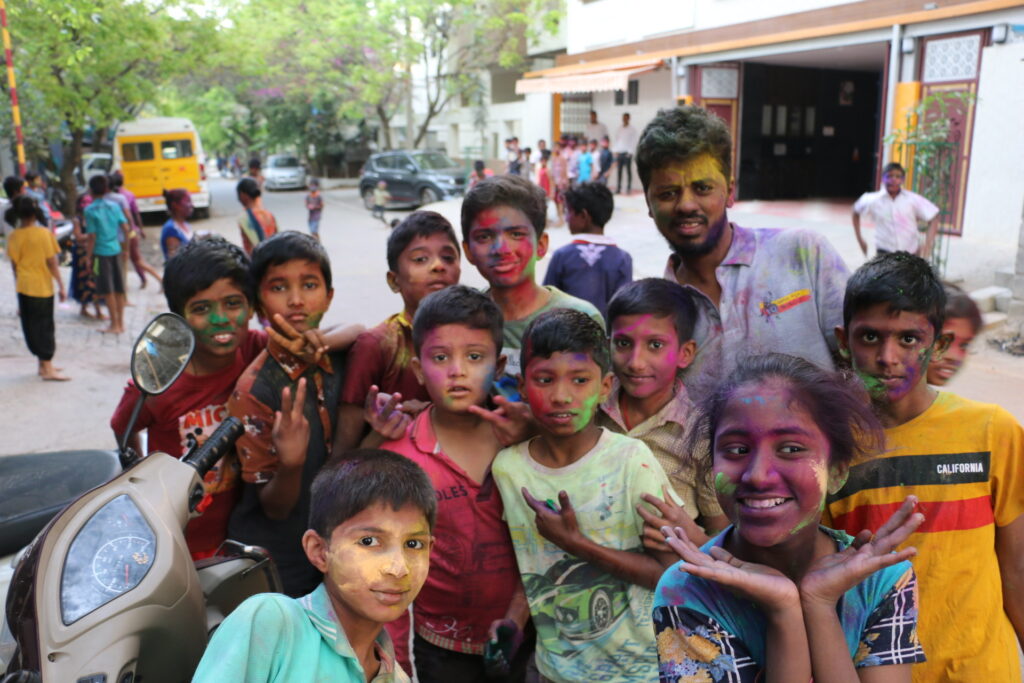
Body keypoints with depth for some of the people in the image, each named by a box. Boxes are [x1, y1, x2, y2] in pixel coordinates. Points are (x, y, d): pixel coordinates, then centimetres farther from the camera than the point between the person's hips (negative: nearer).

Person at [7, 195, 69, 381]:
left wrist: (18, 285, 18)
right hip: (42, 287, -5)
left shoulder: (14, 236, 1)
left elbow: (14, 265, 7)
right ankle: (47, 369, 2)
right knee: (44, 326, 0)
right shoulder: (44, 233, -13)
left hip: (23, 288, 5)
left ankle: (43, 364, 23)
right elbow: (51, 263, -11)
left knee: (30, 326, 13)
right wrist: (61, 285, -5)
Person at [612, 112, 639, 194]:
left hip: (627, 153, -4)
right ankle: (618, 188, 3)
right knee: (619, 171, 1)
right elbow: (615, 140, 15)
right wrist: (615, 151, 5)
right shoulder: (618, 129, 13)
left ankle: (629, 188, 0)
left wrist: (630, 152, -10)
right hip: (619, 153, 4)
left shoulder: (632, 129, 1)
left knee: (628, 171, -3)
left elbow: (634, 141, -3)